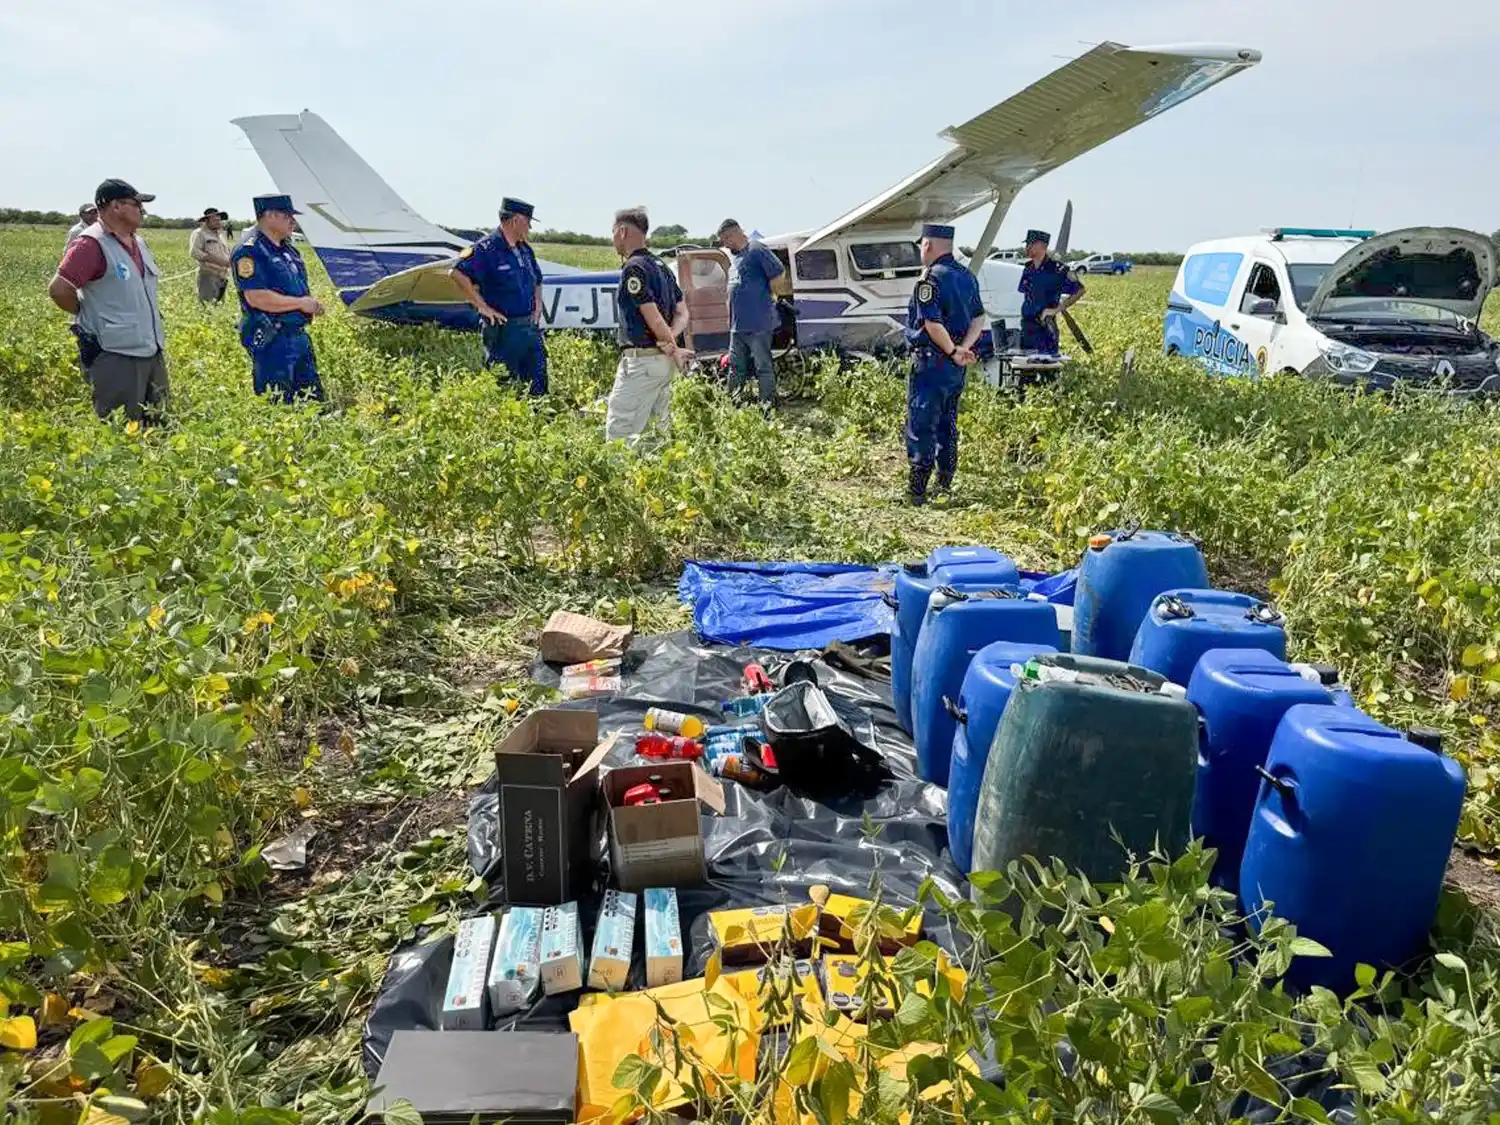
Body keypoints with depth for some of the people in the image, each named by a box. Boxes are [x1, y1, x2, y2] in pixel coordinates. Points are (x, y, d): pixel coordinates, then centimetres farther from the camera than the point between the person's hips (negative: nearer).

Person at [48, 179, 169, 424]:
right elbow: (59, 289, -17)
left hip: (153, 352, 9)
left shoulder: (138, 242, 13)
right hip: (117, 356, -9)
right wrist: (91, 314, -3)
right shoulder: (92, 244, -14)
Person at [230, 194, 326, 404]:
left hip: (299, 334, 9)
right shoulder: (250, 252, -12)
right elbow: (256, 298, -22)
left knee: (313, 397, 12)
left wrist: (312, 301, 6)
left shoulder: (288, 249, 17)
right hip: (272, 341, -9)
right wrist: (300, 303, -17)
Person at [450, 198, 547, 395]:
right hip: (503, 329, -8)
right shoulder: (487, 248, -13)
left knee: (538, 383, 10)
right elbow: (459, 274, -23)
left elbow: (537, 280, 30)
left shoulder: (525, 249, 14)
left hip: (530, 326, 8)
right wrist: (484, 307, -19)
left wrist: (537, 306, 13)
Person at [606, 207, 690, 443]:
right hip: (663, 361, 10)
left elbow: (653, 317, -19)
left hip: (641, 360, -10)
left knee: (618, 433, -9)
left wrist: (674, 350, -8)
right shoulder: (660, 265, 16)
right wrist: (669, 341, -2)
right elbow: (682, 313, 15)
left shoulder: (633, 268, -13)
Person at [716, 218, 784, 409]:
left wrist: (769, 297, -4)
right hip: (737, 324, 9)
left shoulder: (756, 250, -12)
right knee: (736, 367, 15)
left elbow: (779, 273, -16)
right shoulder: (733, 255, 16)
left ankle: (768, 406, 5)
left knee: (763, 367, -1)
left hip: (758, 324, -9)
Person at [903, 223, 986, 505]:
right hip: (956, 366, 9)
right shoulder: (967, 277, 12)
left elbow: (933, 323, -23)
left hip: (931, 362, -8)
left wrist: (953, 352, -12)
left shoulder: (930, 278, -15)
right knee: (948, 425, 17)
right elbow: (979, 318, 9)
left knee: (920, 426, -4)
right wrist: (964, 348, -3)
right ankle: (945, 485, 23)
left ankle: (916, 490, -4)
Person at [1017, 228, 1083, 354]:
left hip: (1045, 328, -6)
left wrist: (1057, 309, -12)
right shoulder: (1028, 269, 10)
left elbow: (1079, 290, -7)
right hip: (1027, 327, 7)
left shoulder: (1056, 269, -10)